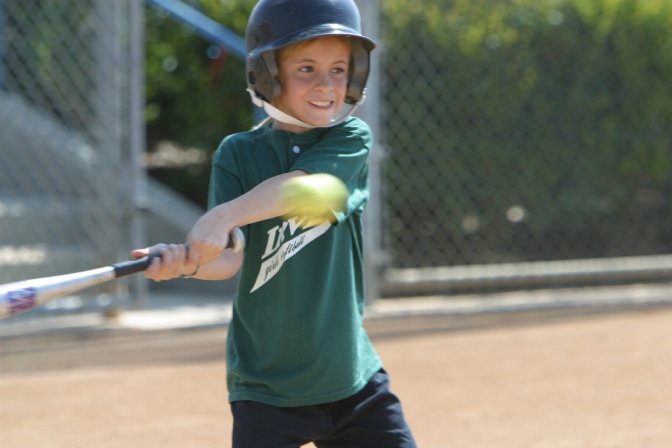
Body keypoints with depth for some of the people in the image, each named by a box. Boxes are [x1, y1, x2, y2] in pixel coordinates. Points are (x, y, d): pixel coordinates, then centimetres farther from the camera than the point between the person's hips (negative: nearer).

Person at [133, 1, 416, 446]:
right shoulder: (238, 154, -3)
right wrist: (185, 260, -34)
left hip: (352, 374, 2)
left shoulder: (352, 140, -2)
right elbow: (229, 261, -13)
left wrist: (225, 216, -37)